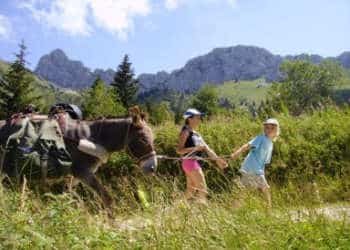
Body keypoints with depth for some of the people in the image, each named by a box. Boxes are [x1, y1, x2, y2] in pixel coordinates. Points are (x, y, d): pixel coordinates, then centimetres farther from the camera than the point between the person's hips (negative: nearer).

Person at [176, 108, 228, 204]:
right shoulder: (186, 132, -9)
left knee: (190, 190, 14)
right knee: (202, 190, -8)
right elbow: (179, 150, -17)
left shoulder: (196, 134, 16)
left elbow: (206, 148, 14)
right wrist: (195, 148, -24)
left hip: (194, 163, 9)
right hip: (190, 162, -9)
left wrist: (217, 160, 10)